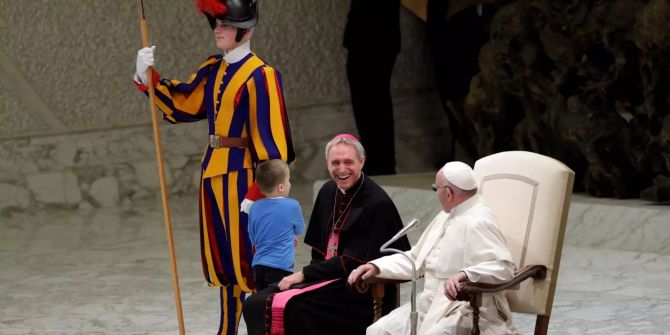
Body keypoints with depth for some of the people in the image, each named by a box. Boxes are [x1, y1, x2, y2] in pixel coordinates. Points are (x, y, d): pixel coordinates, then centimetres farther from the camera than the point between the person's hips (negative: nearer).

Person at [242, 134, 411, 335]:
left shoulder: (377, 203, -14)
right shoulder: (328, 192, 9)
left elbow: (354, 262, -15)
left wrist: (304, 275, -12)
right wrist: (308, 274, -2)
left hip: (359, 290, -8)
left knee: (289, 306, -29)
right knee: (255, 304, -11)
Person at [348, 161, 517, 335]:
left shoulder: (477, 223, -15)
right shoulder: (447, 216, 16)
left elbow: (504, 267, -26)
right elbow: (416, 259, 20)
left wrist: (464, 275, -40)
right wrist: (376, 266, 7)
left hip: (465, 312, -9)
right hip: (431, 307, 9)